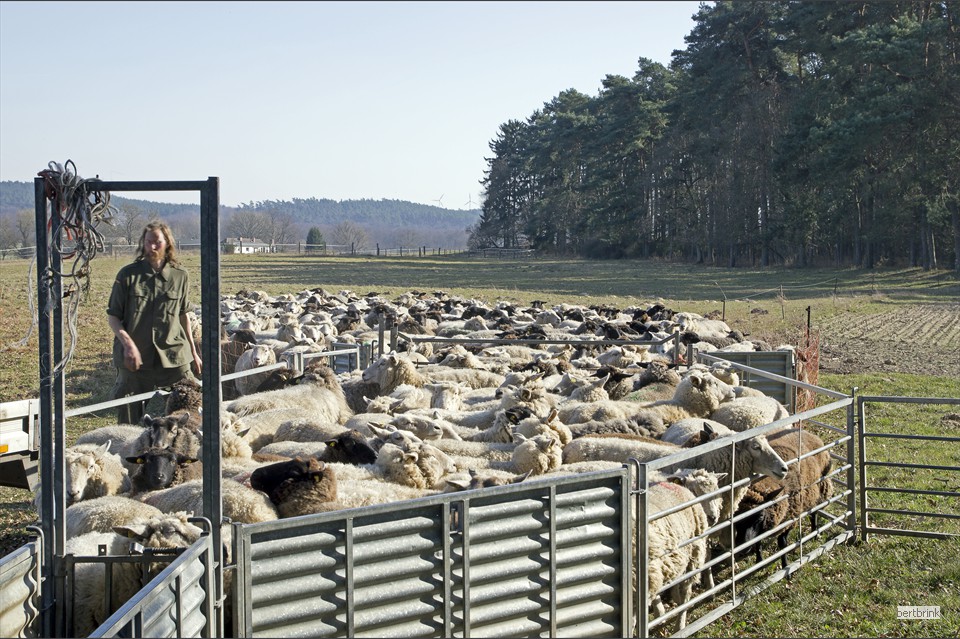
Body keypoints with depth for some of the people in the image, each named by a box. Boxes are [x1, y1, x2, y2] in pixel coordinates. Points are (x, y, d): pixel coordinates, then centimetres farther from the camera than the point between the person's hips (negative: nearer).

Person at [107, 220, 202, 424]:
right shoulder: (128, 275, 0)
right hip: (135, 360, -1)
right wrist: (128, 343, -15)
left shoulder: (180, 276, 5)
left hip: (174, 357, 1)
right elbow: (112, 316, 2)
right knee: (129, 420, 6)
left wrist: (194, 353, 17)